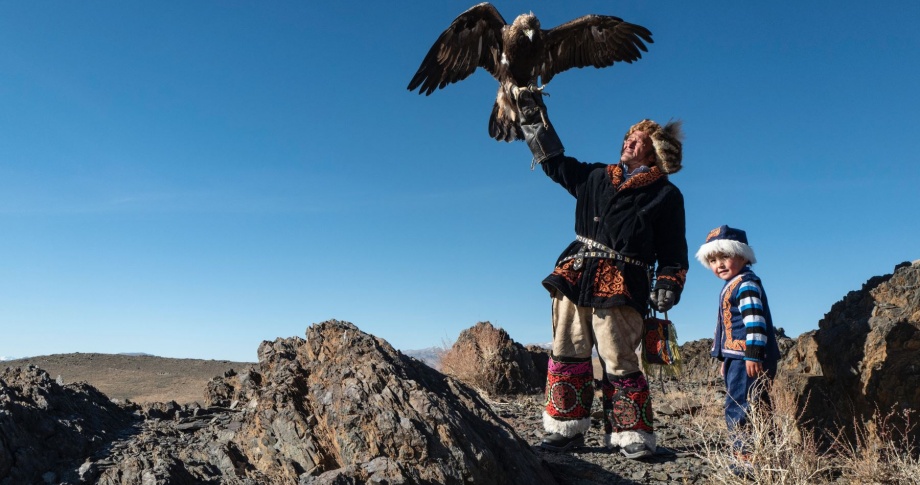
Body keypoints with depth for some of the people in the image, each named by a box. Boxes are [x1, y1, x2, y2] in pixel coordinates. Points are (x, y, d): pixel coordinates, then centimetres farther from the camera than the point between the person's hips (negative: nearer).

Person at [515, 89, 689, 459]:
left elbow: (673, 252, 6)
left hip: (621, 286, -4)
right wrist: (533, 116, 25)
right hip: (575, 276, 5)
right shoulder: (596, 177, 20)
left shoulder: (666, 195, 8)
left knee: (619, 363, -8)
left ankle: (632, 435, 4)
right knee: (567, 355, 2)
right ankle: (567, 429, 11)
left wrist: (667, 288, -7)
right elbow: (553, 160, 26)